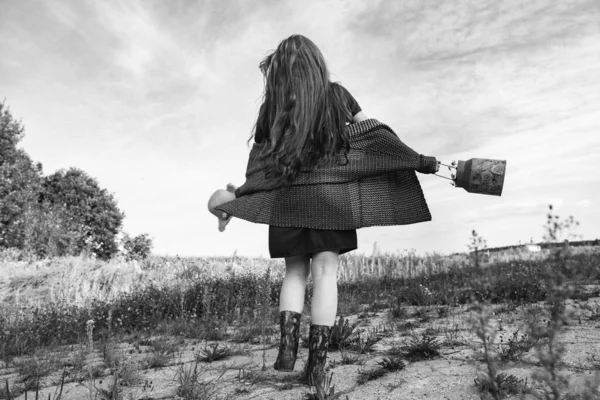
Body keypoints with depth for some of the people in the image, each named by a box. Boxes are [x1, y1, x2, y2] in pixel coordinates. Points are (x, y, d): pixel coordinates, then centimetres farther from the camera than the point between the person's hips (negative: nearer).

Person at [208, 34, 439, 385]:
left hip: (286, 196, 2)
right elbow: (375, 136, 2)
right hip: (330, 191, -1)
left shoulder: (271, 106, 8)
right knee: (325, 271, -1)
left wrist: (235, 198, 17)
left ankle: (288, 344, -1)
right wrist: (420, 161, 6)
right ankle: (317, 360, -1)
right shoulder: (337, 95, 6)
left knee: (295, 270, 13)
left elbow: (259, 163, 7)